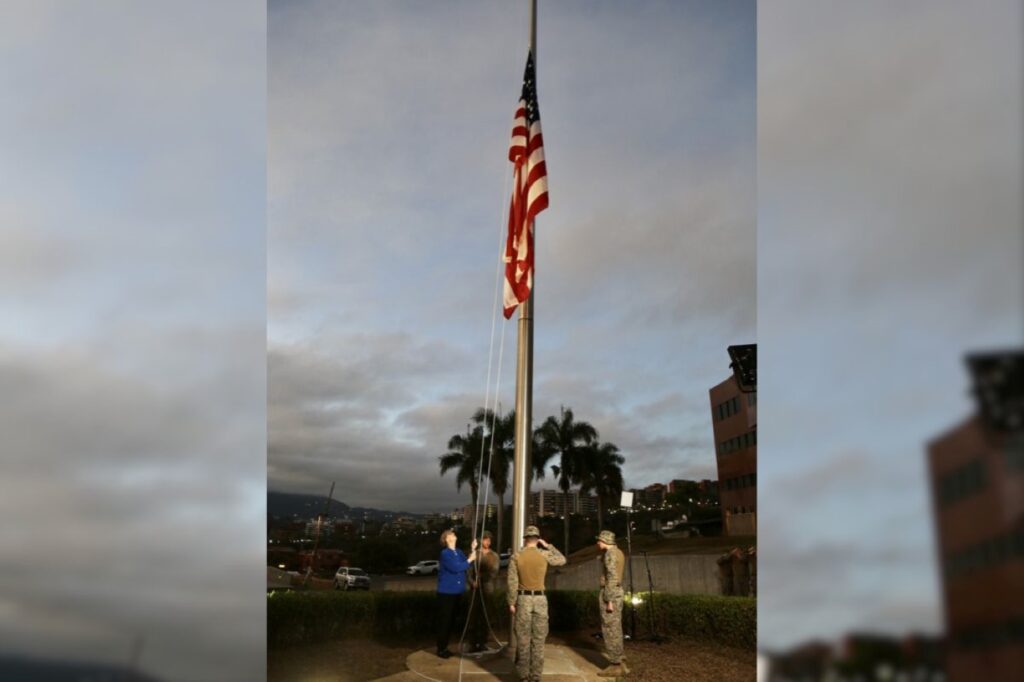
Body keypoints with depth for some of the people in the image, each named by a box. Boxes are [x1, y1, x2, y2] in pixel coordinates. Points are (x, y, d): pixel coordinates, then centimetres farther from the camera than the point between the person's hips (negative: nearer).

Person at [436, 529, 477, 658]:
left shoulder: (459, 552, 8)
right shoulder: (445, 553, -14)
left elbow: (466, 567, -2)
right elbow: (455, 568, -24)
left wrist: (472, 550, -8)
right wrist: (470, 559, -16)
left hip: (457, 592, 7)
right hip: (446, 592, -7)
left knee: (451, 620, 14)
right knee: (444, 620, 0)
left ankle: (445, 647, 25)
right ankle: (441, 649, 11)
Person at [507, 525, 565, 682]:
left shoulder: (516, 556, -5)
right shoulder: (544, 554, -5)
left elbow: (512, 582, -6)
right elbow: (562, 560, 14)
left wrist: (511, 603, 2)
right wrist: (548, 546, 14)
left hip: (523, 599, 0)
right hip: (540, 599, 0)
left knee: (523, 638, 8)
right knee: (538, 639, 8)